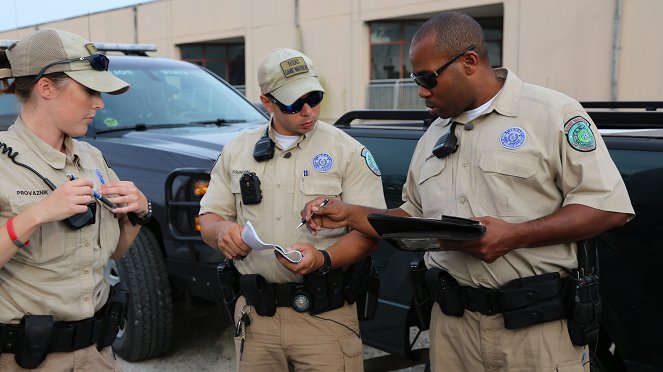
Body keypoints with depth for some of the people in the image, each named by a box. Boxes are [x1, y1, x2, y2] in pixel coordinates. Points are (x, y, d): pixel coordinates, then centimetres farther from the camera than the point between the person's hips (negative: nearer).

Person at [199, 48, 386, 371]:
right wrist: (221, 230, -12)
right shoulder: (237, 151, 9)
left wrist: (322, 259, -24)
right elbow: (209, 218, 12)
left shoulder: (347, 151, -2)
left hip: (325, 316, -3)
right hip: (254, 314, 3)